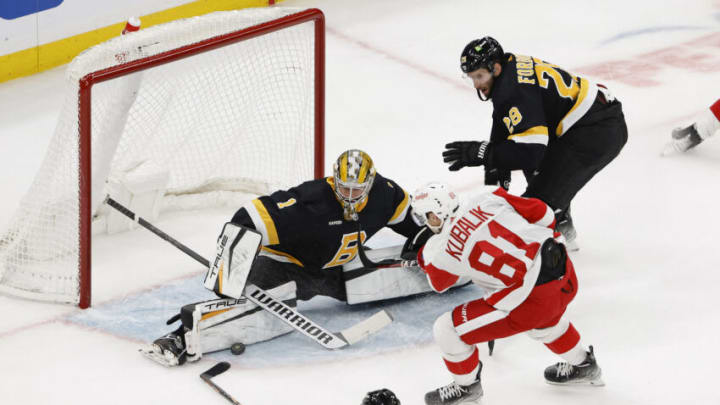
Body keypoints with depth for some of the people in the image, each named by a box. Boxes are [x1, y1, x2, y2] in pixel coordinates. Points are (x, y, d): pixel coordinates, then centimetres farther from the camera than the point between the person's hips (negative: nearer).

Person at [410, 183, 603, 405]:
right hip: (566, 274, 7)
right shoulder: (487, 198, 6)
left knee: (447, 330, 7)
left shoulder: (438, 250, -1)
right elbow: (542, 213, 11)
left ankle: (466, 386, 31)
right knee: (544, 317, 43)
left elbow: (439, 284, 21)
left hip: (532, 299, -7)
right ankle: (582, 364, 60)